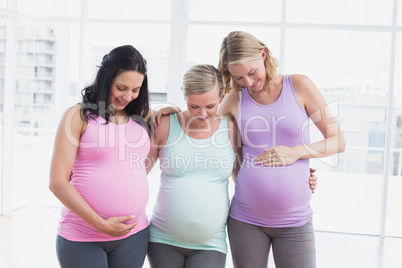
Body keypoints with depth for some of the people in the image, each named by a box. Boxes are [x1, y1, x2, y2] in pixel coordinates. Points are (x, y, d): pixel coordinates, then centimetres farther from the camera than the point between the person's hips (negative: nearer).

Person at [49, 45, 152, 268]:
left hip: (134, 235, 4)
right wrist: (100, 224, -13)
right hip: (81, 239, -3)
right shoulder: (79, 116, -5)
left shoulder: (141, 118, 8)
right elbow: (57, 182, -8)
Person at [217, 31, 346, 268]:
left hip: (294, 220, -1)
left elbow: (338, 141, 2)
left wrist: (296, 152, -13)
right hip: (245, 220, 1)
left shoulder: (299, 86, -1)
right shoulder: (235, 99, 3)